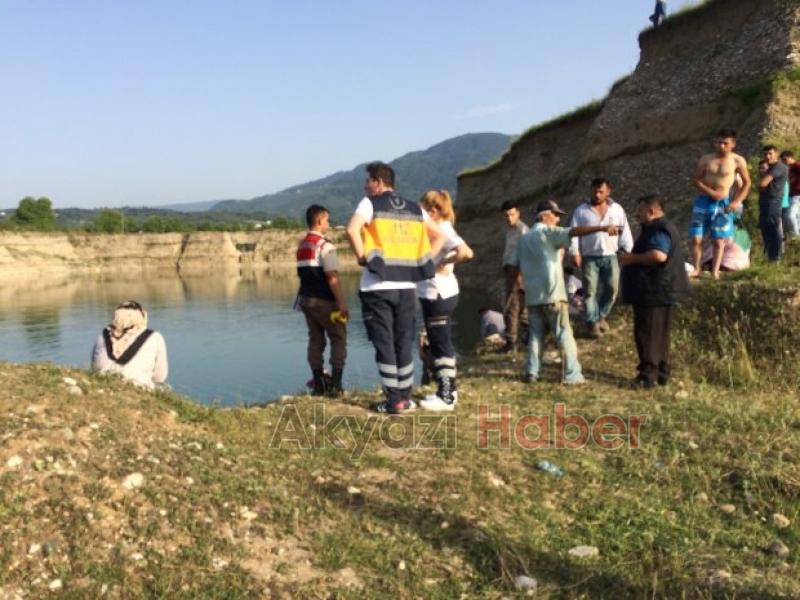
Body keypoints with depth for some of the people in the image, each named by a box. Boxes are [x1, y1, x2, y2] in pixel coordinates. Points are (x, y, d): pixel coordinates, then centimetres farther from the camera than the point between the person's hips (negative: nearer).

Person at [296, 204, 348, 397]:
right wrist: (342, 303, -20)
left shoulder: (301, 245, 11)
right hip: (324, 301, -7)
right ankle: (335, 385, -3)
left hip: (306, 298, 8)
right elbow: (332, 277, -20)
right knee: (339, 339, 2)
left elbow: (303, 274, 12)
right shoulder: (324, 245, -14)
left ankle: (319, 384, 13)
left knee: (315, 340, 11)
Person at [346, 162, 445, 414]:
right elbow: (439, 236, 15)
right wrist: (422, 262, 12)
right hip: (407, 286, 4)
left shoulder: (370, 203, -1)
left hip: (377, 286, -4)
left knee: (384, 343, 2)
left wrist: (362, 257, -7)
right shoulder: (414, 208, 14)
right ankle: (405, 398, 15)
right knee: (404, 343, 11)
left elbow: (352, 229, -19)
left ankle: (393, 401, 3)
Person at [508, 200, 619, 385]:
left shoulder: (525, 238, 16)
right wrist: (602, 227, -29)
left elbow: (516, 267, 17)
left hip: (532, 295, 6)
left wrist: (523, 284, 29)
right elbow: (573, 232, -21)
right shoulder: (547, 232, -5)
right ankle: (572, 374, 0)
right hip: (552, 293, -6)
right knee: (564, 333, -1)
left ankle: (531, 373, 10)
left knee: (535, 334, 13)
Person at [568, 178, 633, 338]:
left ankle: (601, 316, 24)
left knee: (612, 288, 3)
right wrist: (574, 252, -10)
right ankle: (593, 322, 4)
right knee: (590, 290, -3)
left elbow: (625, 231, 8)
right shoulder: (581, 210, 2)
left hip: (610, 256, 2)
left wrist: (628, 250, 2)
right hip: (589, 257, -2)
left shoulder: (617, 209, 7)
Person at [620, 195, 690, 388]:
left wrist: (632, 258, -21)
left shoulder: (658, 230, -17)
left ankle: (648, 375, -5)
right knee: (659, 334, 15)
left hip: (653, 292, -11)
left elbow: (659, 255, -33)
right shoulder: (662, 228, 19)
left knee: (646, 333, -7)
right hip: (660, 292, 11)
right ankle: (661, 373, 21)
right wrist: (633, 258, 20)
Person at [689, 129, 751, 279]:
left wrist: (736, 202, -6)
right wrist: (710, 192, -13)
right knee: (696, 238, -1)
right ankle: (696, 269, 9)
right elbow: (695, 180, 1)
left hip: (722, 204, -2)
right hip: (703, 201, 2)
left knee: (719, 241, 1)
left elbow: (746, 183, 3)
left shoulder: (738, 161, -5)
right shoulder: (706, 159, -1)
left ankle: (715, 272, 6)